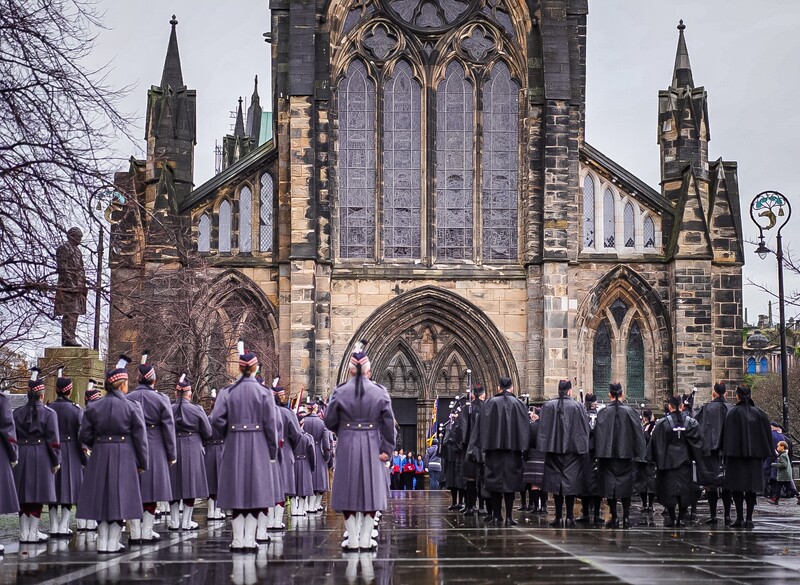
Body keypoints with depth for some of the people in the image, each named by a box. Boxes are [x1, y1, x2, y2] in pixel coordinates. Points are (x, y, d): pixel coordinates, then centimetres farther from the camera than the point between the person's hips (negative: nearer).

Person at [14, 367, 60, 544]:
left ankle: (24, 533, 12)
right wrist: (56, 461, 0)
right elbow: (53, 440, -8)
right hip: (41, 457, -3)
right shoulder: (49, 414, -6)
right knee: (37, 496, 2)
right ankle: (33, 533, 3)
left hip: (21, 456, 3)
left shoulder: (17, 413, 4)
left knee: (24, 496, 9)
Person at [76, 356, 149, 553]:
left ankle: (102, 543, 10)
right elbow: (140, 437, -6)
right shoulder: (132, 407, -7)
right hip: (124, 457, -3)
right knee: (120, 496, 3)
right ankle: (113, 543, 5)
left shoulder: (93, 408, 1)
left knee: (102, 496, 10)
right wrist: (142, 463, 2)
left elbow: (84, 435, 2)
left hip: (100, 457, 3)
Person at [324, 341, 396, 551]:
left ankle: (352, 539, 6)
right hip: (372, 446, 0)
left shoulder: (340, 392, -5)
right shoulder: (380, 392, -3)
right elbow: (388, 423, -4)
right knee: (371, 488, 7)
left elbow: (330, 421, -1)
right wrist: (386, 448, -1)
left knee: (348, 489, 6)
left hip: (347, 446, 0)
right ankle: (366, 539, 6)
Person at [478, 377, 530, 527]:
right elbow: (525, 426, 1)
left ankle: (496, 516, 5)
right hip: (513, 447, 0)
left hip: (493, 447, 0)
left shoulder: (490, 403, 0)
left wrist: (484, 447, 5)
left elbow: (482, 426, 0)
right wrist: (522, 447, 7)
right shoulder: (518, 404, 1)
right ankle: (509, 517, 0)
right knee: (510, 480, 3)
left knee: (494, 480, 6)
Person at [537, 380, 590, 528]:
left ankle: (558, 517, 6)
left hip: (553, 449, 2)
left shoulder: (548, 406, 0)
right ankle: (569, 517, 0)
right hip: (572, 449, -2)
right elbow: (584, 430, -1)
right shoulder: (577, 407, -4)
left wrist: (545, 448, 10)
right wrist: (582, 450, 6)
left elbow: (542, 429, 3)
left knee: (556, 481, 7)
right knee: (571, 482, 2)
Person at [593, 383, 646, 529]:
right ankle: (626, 517, 6)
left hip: (608, 454, -1)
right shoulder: (630, 412, -3)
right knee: (625, 483, 10)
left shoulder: (603, 412, -6)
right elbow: (638, 434, -1)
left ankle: (614, 517, 3)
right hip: (625, 454, 1)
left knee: (609, 484, 5)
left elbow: (598, 434, -6)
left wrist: (599, 453, 1)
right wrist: (637, 453, 6)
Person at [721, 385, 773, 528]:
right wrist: (764, 454, 12)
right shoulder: (759, 413, 3)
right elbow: (767, 434, 6)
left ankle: (740, 518, -4)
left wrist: (726, 452, -3)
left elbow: (727, 434, -9)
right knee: (751, 487, 7)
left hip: (736, 454, -3)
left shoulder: (733, 413, -7)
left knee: (737, 486, 1)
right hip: (754, 456, 3)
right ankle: (749, 519, 4)